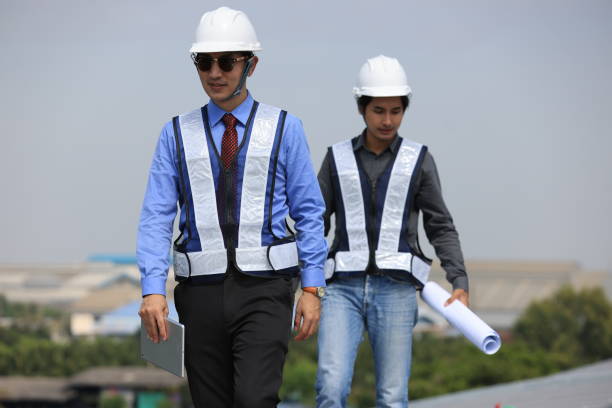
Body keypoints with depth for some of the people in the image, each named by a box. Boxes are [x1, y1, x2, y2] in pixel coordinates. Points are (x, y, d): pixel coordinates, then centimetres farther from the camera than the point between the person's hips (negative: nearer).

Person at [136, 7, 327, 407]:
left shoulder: (285, 129, 3)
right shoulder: (177, 134, 6)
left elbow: (309, 213, 3)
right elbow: (156, 217, 1)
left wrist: (312, 288, -5)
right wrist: (153, 290, -11)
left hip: (264, 291, -2)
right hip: (202, 293, 2)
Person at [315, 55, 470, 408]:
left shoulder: (418, 160, 6)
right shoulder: (338, 158, 9)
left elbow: (441, 227, 4)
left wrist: (460, 283, -10)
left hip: (396, 291, 0)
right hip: (344, 289, 1)